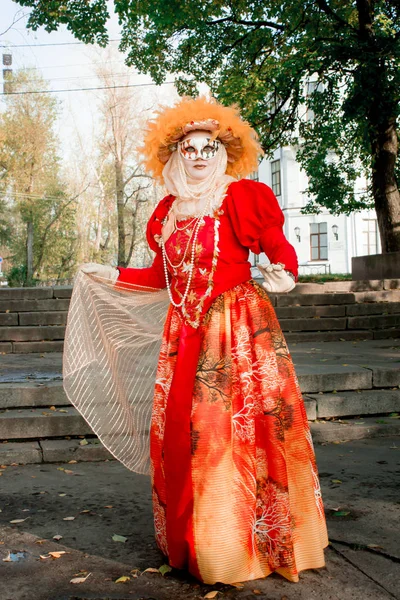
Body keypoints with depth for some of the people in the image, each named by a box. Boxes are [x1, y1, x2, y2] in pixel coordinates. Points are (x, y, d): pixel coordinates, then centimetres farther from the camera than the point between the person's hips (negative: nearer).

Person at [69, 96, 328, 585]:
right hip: (186, 333, 5)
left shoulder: (243, 197, -1)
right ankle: (194, 544, 20)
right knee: (180, 430, 4)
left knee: (239, 426, -6)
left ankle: (259, 542, 10)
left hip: (239, 326, -5)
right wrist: (111, 275, 24)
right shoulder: (169, 211, 14)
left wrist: (284, 275, -24)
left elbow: (280, 249, -3)